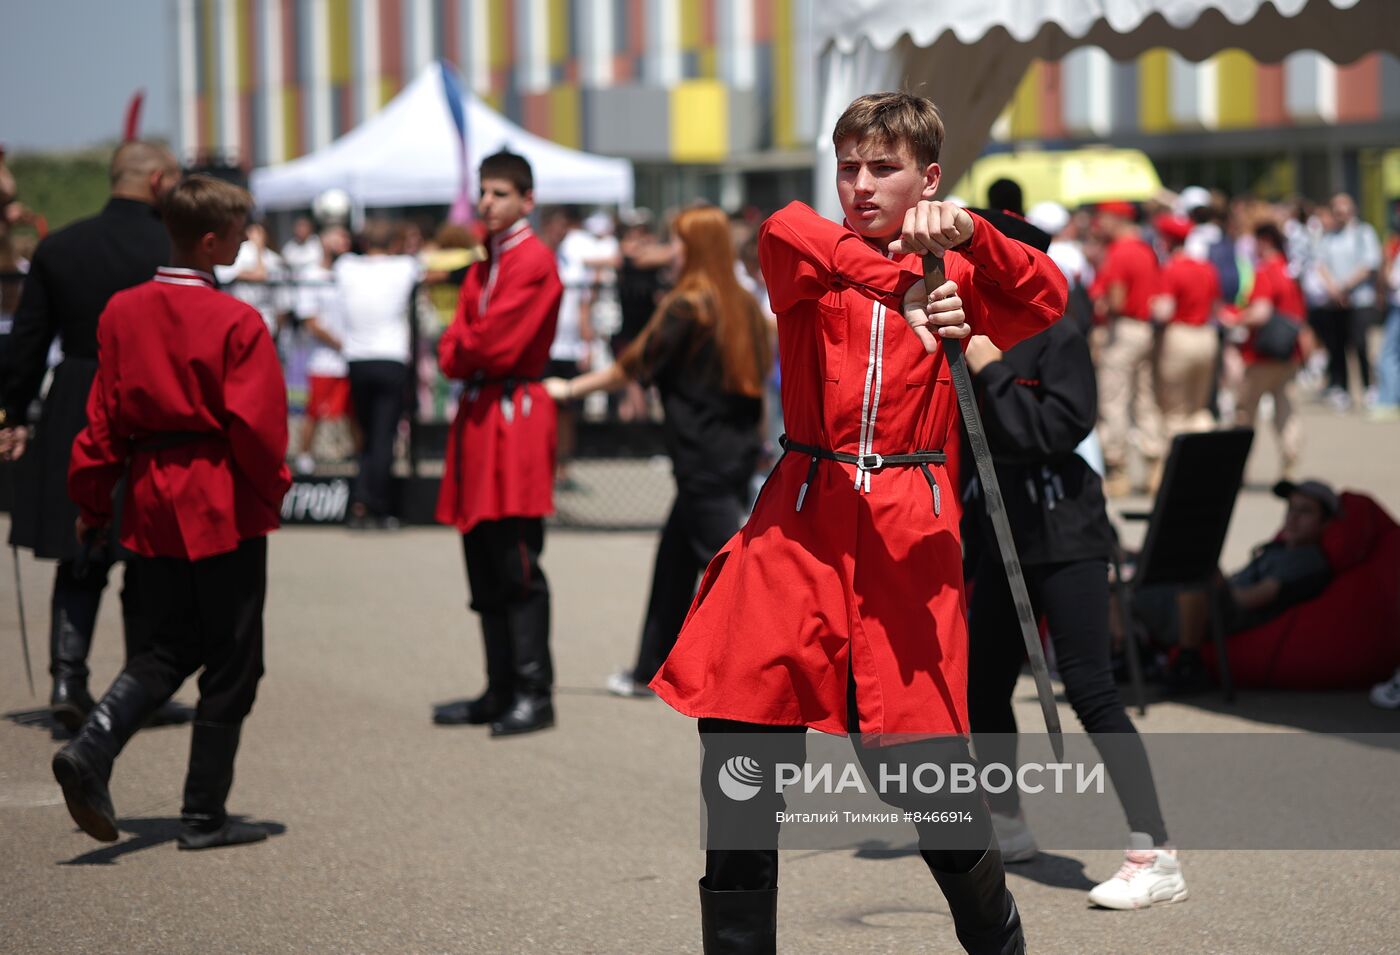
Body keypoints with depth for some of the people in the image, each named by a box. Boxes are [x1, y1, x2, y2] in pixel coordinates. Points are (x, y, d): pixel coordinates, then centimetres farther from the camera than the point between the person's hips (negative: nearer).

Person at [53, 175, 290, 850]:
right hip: (224, 511, -5)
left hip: (151, 506, 6)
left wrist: (91, 502, 13)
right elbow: (256, 424, -16)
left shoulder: (122, 313, 2)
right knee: (230, 663, 7)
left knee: (173, 647, 18)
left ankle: (91, 750, -5)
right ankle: (205, 815, 10)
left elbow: (104, 414, 6)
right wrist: (270, 491, 1)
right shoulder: (237, 323, -13)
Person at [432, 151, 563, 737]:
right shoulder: (483, 267, 20)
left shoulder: (533, 261, -10)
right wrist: (462, 354, -6)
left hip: (515, 420, -9)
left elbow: (494, 345, -16)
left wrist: (460, 352, 2)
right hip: (478, 415, 9)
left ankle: (534, 695, -7)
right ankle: (502, 691, 16)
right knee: (485, 569, 10)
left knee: (517, 569, -9)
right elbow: (453, 351, 15)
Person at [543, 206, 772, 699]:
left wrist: (569, 389, 3)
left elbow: (633, 367, -8)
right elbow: (763, 369, 15)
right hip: (739, 451, 8)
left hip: (703, 459, -8)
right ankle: (651, 671, 24)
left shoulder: (685, 306, -13)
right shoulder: (744, 304, 8)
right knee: (675, 560, 17)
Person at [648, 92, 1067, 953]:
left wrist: (968, 235, -22)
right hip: (801, 530, 0)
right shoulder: (809, 260, 6)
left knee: (928, 769, -3)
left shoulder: (951, 273, 11)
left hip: (911, 535, 0)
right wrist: (897, 285, -34)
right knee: (739, 759, -5)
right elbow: (787, 233, -19)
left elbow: (1046, 302, -6)